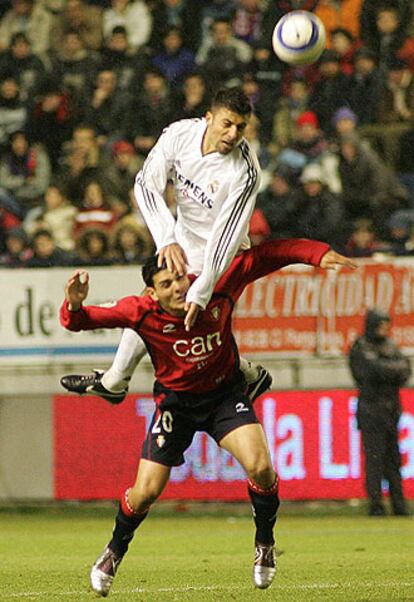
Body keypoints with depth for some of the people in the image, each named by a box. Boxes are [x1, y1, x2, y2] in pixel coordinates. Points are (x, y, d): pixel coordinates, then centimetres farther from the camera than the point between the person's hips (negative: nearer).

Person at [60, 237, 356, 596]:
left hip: (225, 394, 1)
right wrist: (74, 306, -47)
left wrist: (317, 254, -22)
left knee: (260, 467, -20)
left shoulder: (218, 289, -22)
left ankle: (265, 542, 9)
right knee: (146, 492, -5)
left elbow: (264, 256, -14)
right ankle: (114, 553, 26)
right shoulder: (142, 312, -24)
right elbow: (81, 321, -24)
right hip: (175, 401, 0)